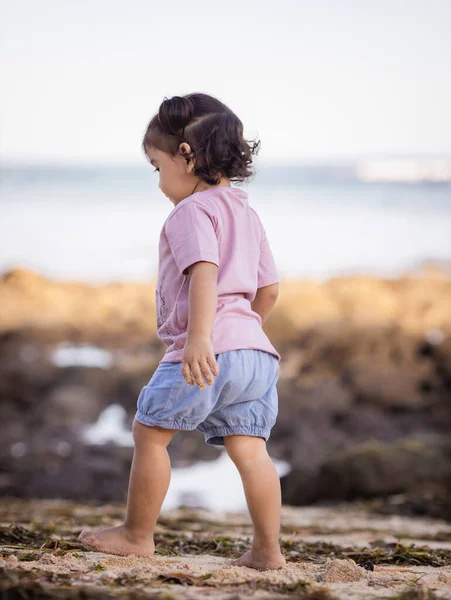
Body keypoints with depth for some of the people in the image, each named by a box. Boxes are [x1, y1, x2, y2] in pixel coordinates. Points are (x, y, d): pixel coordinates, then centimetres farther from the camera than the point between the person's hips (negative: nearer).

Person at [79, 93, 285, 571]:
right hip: (257, 351, 8)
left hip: (211, 349, -8)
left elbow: (205, 273, -21)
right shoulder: (246, 212, 22)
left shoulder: (192, 210, -5)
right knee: (248, 447, 6)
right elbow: (269, 287, 26)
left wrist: (199, 337, -31)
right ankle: (267, 549, 2)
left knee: (150, 431, 5)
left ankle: (137, 535, 13)